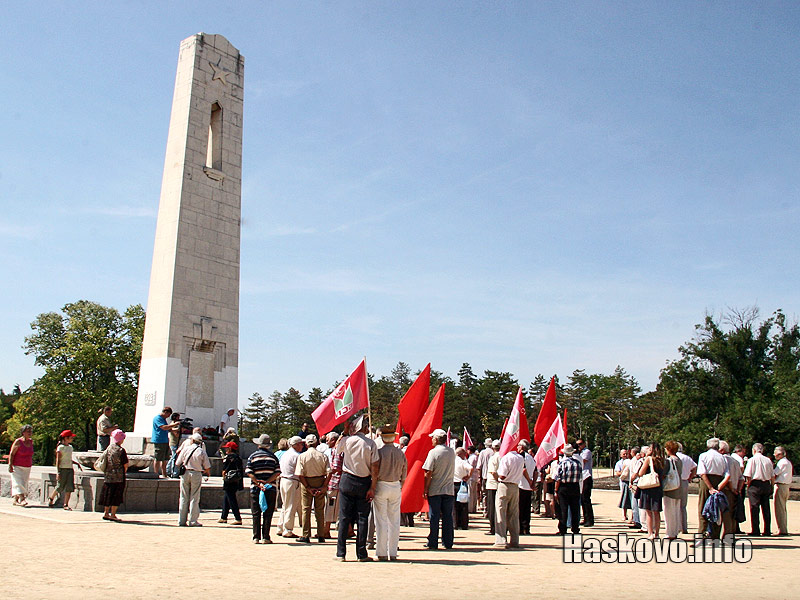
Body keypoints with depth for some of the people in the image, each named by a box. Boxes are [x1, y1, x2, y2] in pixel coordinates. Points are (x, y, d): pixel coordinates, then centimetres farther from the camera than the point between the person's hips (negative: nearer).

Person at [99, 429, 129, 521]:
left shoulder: (109, 448, 4)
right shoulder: (121, 450, -15)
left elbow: (105, 461, 13)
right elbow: (126, 464, -11)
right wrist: (124, 471, 7)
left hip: (108, 476, 6)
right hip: (119, 476, -6)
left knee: (108, 494, 14)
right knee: (117, 496, 0)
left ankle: (106, 513, 22)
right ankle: (113, 515, 1)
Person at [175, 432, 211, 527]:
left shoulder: (186, 449, 1)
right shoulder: (202, 451, -3)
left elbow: (177, 463, 4)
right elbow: (207, 467, -3)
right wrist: (207, 473, 19)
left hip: (185, 473, 2)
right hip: (196, 474, -2)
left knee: (184, 498, 9)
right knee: (194, 498, 3)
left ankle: (182, 520, 11)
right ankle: (193, 521, 1)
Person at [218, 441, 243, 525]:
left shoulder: (227, 457, -11)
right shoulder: (238, 457, 9)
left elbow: (224, 471, -14)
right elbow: (242, 470, 10)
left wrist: (224, 477, 5)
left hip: (229, 483, -7)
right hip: (237, 482, 8)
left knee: (232, 501, -4)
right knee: (225, 499, 19)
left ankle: (238, 519, -7)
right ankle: (223, 518, 25)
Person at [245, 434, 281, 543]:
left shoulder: (253, 456, 2)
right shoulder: (273, 456, 3)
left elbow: (249, 472, -8)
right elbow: (277, 473, -5)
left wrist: (258, 483, -12)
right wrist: (267, 482, -8)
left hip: (255, 488, 0)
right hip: (271, 489, 0)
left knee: (256, 514, 7)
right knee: (268, 514, 5)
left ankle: (256, 537, 8)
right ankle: (265, 537, 2)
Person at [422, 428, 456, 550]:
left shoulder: (433, 452, -11)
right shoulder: (452, 452, 4)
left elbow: (428, 473, -13)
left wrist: (425, 490, -8)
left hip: (435, 490, -4)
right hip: (449, 490, 4)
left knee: (434, 517, 2)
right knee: (448, 517, 9)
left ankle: (433, 543, 5)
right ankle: (448, 543, 13)